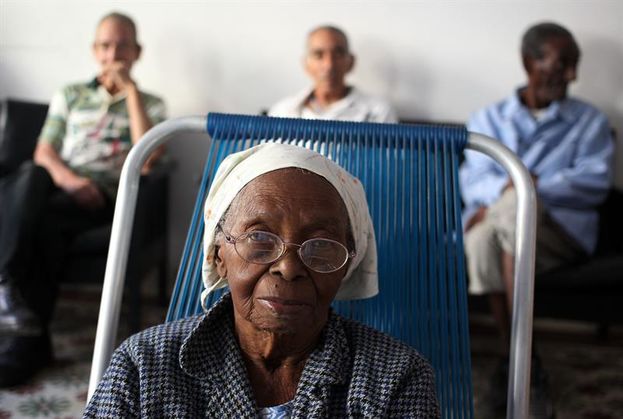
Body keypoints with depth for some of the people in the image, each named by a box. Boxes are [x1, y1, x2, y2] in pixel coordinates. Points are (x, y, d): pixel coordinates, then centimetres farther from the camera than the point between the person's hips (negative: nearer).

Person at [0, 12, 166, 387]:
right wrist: (66, 177, -14)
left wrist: (130, 89, -2)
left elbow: (147, 158, -6)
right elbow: (44, 152, 11)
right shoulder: (70, 95, 22)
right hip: (59, 185, 2)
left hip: (103, 195, -2)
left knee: (45, 218, -35)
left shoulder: (150, 104, 15)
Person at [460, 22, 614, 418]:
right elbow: (473, 182, 4)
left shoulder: (590, 121, 19)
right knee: (483, 237, -38)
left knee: (514, 206, -38)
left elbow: (595, 181, 0)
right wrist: (511, 187, -20)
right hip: (493, 218, 1)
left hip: (561, 227, -1)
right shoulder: (487, 120, 21)